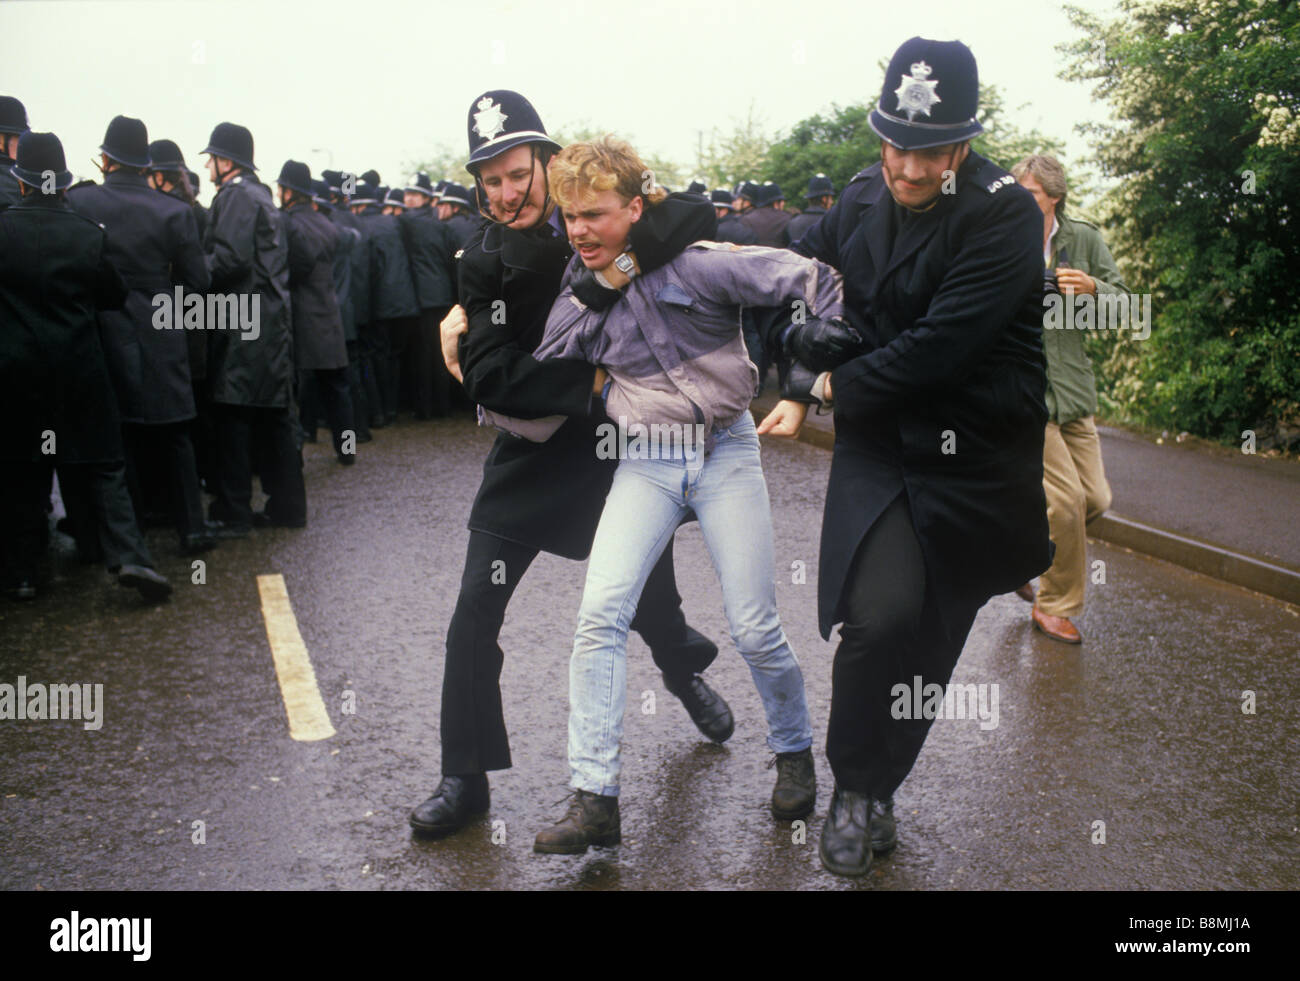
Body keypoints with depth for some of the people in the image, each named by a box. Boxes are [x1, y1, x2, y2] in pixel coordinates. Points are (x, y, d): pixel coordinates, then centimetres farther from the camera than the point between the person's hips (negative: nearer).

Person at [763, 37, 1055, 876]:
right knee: (881, 612, -16)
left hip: (973, 459, -2)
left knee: (929, 637, 6)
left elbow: (939, 348, -22)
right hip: (877, 443, 3)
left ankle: (877, 789, 28)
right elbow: (801, 269, 21)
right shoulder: (864, 198, 2)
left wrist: (838, 385, -11)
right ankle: (858, 787, 6)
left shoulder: (1005, 215, -15)